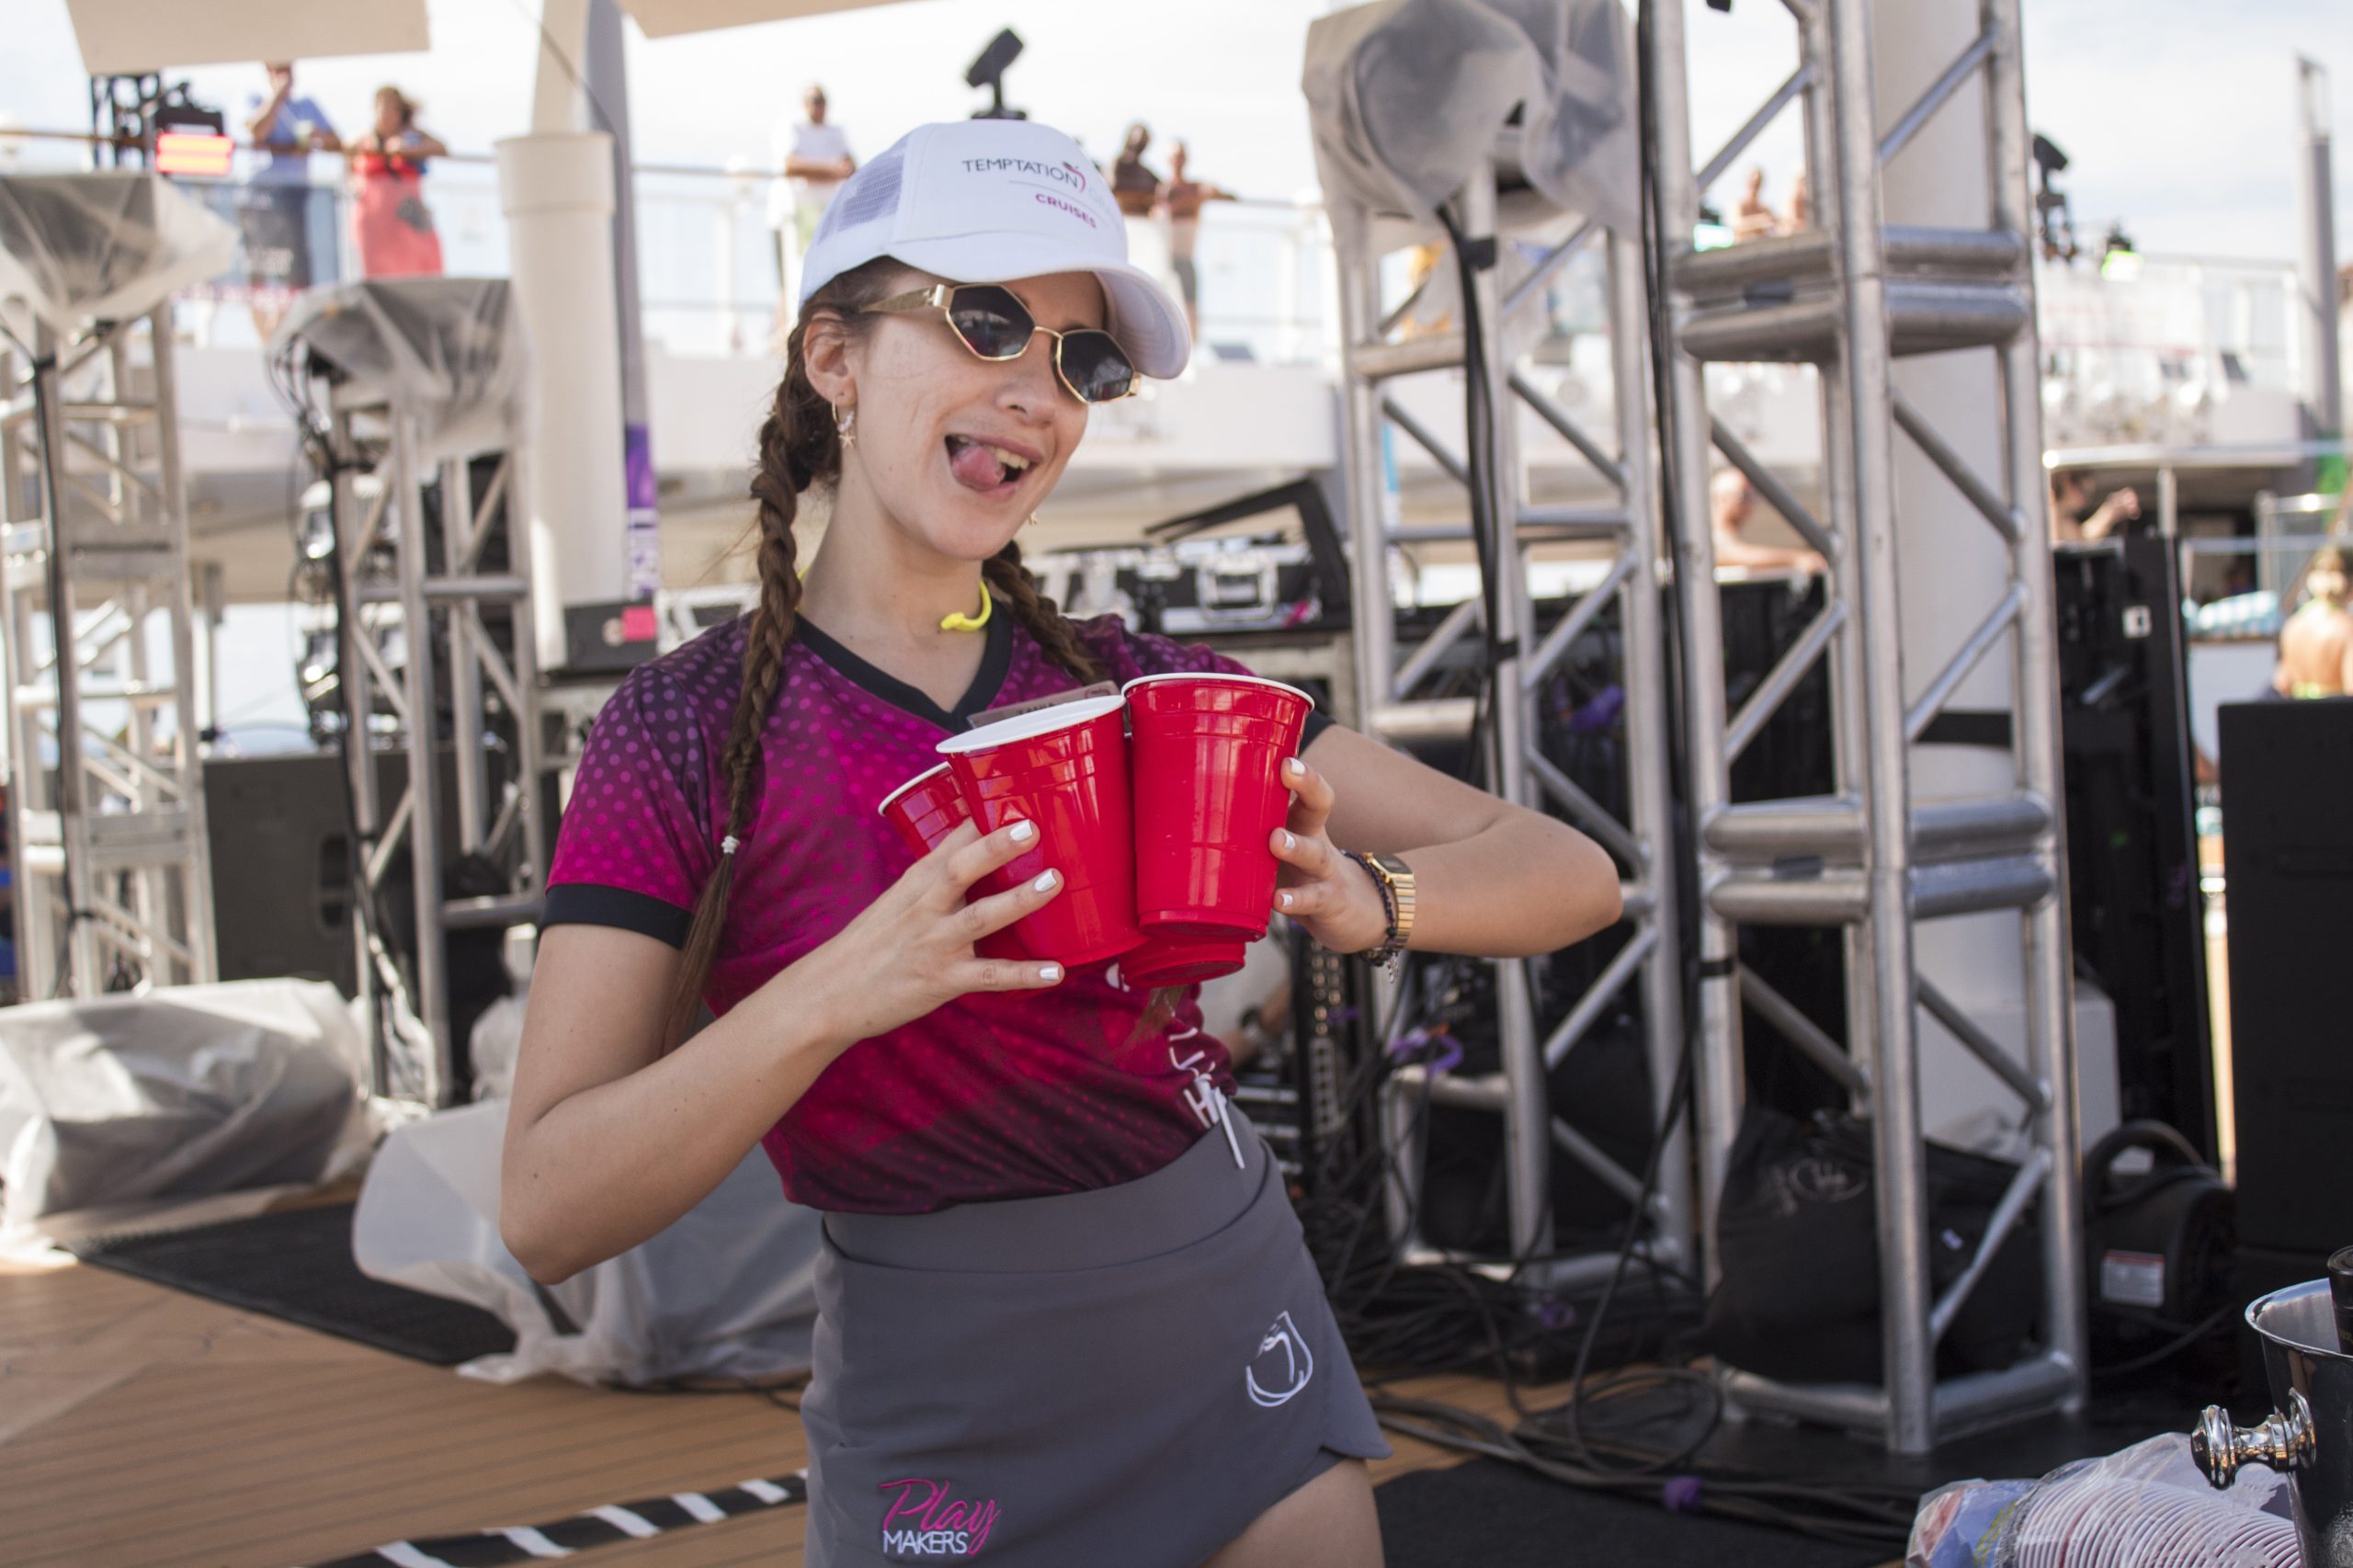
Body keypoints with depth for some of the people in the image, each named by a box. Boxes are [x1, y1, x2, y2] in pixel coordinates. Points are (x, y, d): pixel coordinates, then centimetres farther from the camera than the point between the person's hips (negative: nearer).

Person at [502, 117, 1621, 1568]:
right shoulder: (687, 735, -9)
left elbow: (1572, 878, -3)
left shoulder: (1141, 688, -1)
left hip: (1234, 1342, 3)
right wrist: (845, 989, -30)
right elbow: (550, 1215, -16)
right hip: (946, 1418, -2)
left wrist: (1364, 899, -25)